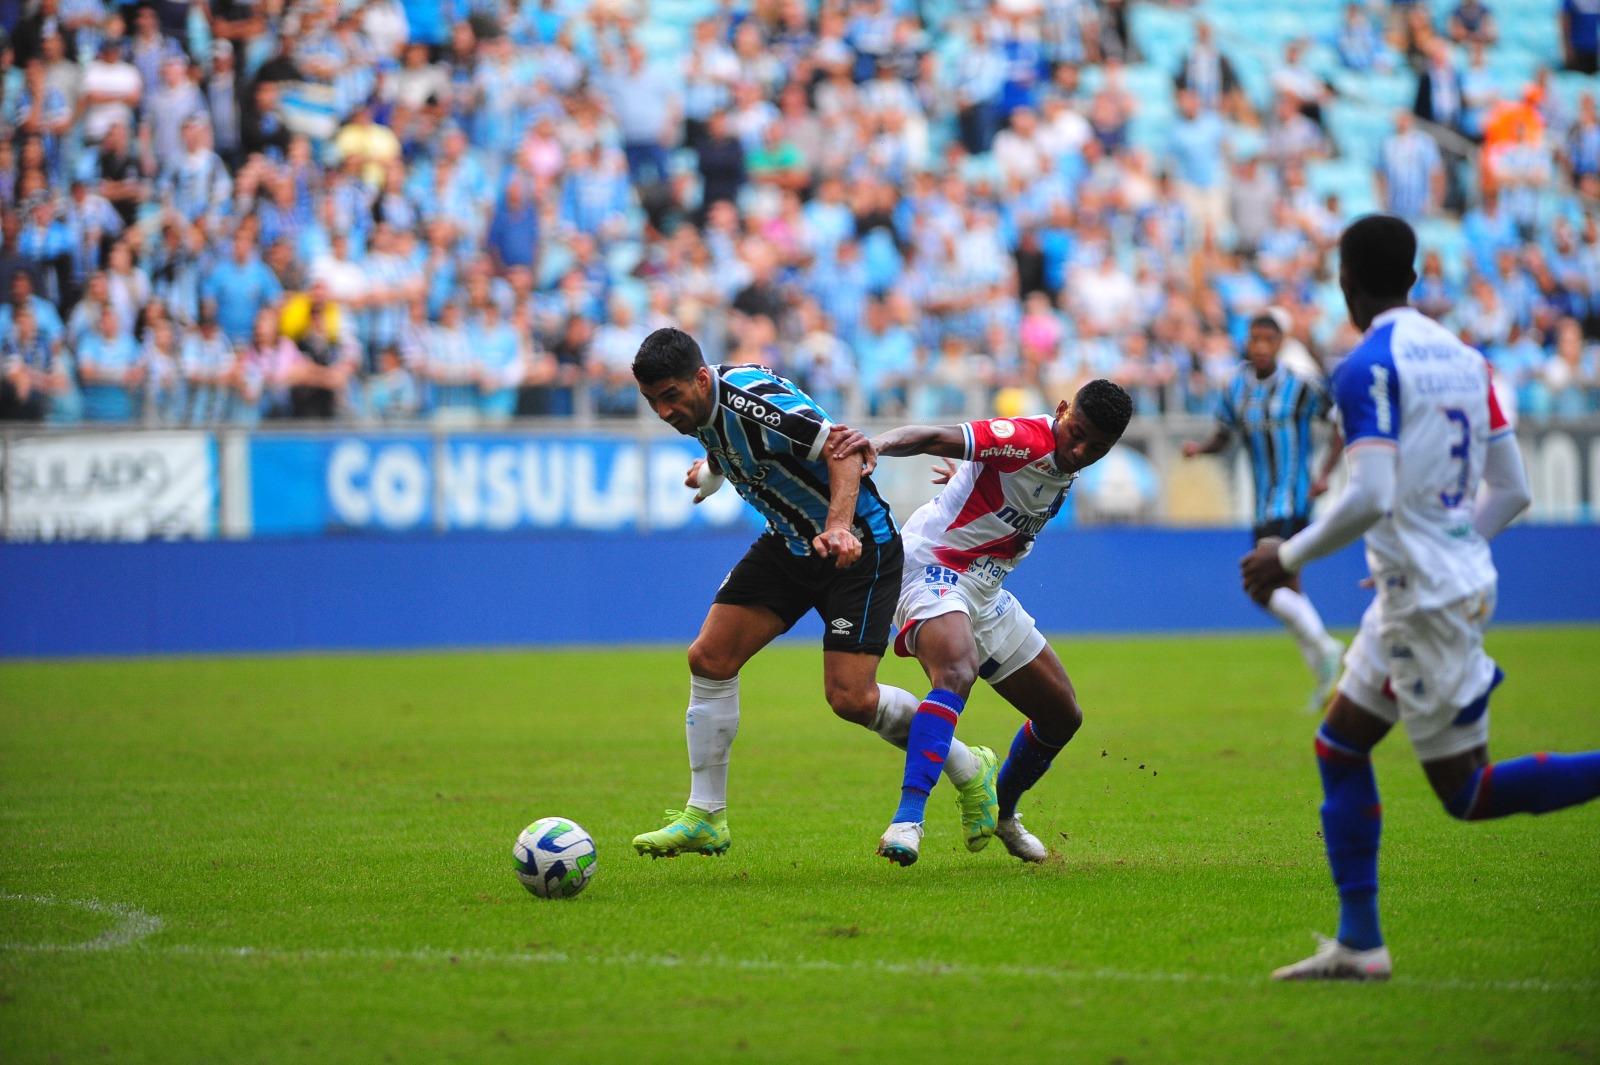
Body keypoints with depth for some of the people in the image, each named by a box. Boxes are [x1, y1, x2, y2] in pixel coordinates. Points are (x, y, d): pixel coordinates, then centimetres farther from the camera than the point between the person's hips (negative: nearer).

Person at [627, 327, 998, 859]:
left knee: (850, 697, -14)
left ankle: (967, 770, 11)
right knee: (709, 659, -2)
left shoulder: (752, 398, -28)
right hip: (788, 542, 9)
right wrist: (710, 472, 41)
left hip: (857, 546, -9)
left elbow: (843, 448, -30)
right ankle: (705, 819, 6)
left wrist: (839, 527, -43)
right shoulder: (701, 406, -2)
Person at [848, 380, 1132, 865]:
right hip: (935, 569, -9)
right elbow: (935, 438, -34)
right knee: (956, 675, -37)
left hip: (987, 593, 9)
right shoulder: (1025, 439, -21)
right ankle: (908, 818, -45)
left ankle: (1002, 813, 36)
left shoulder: (1067, 468, 7)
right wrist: (875, 446, -48)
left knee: (1063, 717, 14)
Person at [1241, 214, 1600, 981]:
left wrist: (1288, 557, -12)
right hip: (1463, 579, 9)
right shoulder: (1463, 357, 10)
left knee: (1469, 792, -1)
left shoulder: (1367, 367, -15)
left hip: (1424, 601, -9)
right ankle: (1358, 945, 15)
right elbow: (1512, 490, 12)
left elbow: (1369, 497, -24)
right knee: (1338, 747, 15)